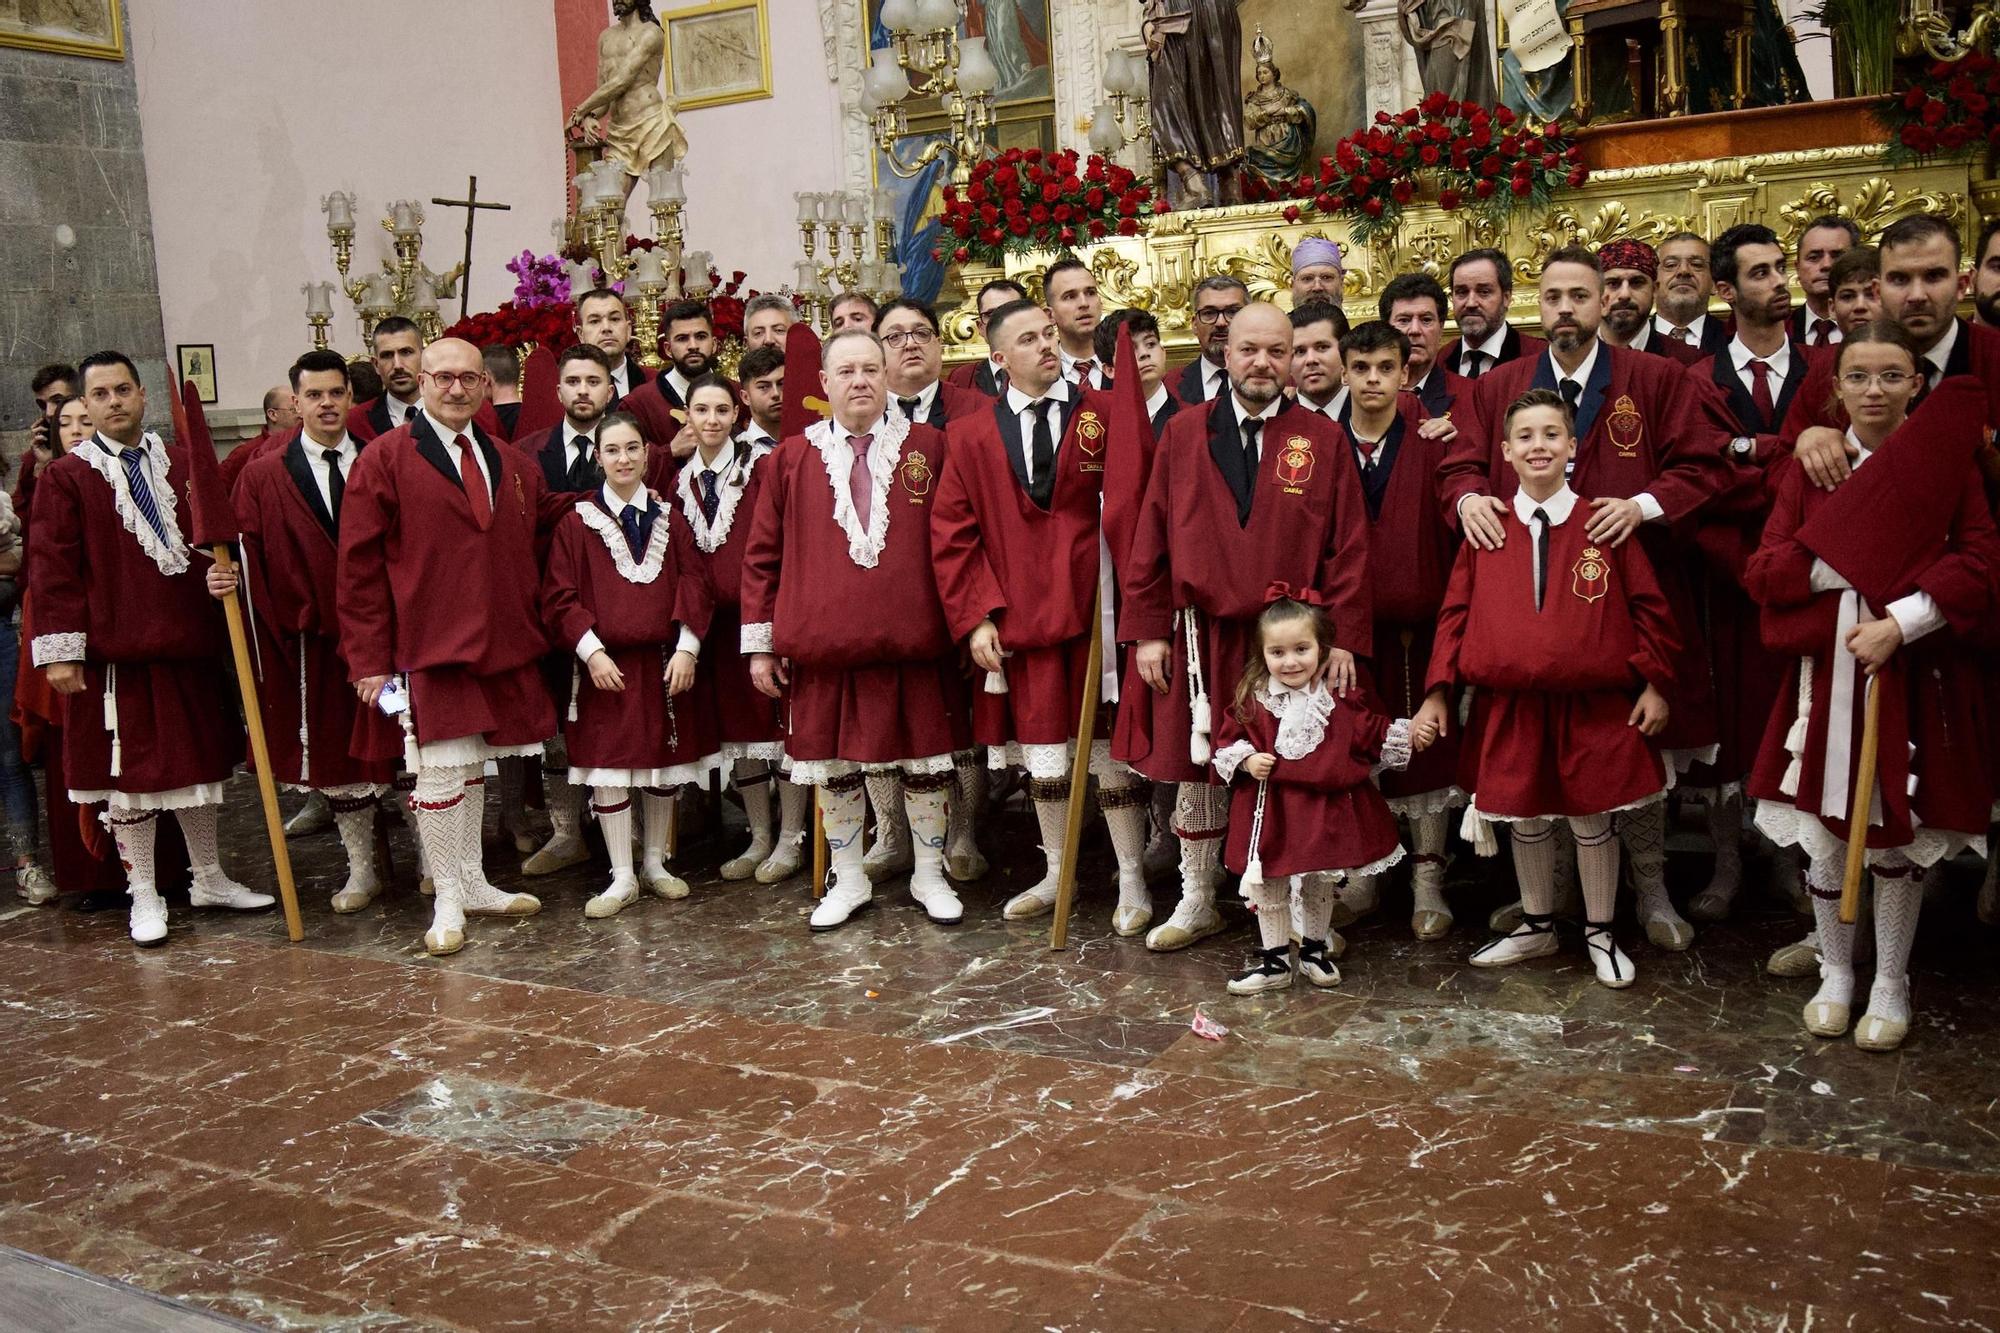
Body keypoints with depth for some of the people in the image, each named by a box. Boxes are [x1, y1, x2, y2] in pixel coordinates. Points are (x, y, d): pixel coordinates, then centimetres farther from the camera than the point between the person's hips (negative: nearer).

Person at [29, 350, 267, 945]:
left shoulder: (182, 465, 7)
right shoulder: (65, 477, -2)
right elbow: (53, 571, -5)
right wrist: (61, 650, -10)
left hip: (189, 644, 4)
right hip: (113, 651, -3)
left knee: (198, 763, 14)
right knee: (129, 774, 5)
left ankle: (209, 878, 28)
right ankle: (144, 895, 17)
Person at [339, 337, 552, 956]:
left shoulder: (512, 466, 12)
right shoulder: (385, 459, -4)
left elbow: (530, 555, 16)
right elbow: (360, 567, -6)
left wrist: (534, 631, 8)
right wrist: (369, 659, -9)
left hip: (505, 650, 5)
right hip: (428, 650, -5)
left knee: (474, 769, 16)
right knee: (440, 776, -3)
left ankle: (474, 884, 28)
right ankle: (448, 904, 9)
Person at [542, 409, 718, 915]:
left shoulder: (668, 518, 8)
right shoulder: (577, 522, 0)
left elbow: (693, 583, 2)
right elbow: (560, 597, -2)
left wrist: (686, 648, -8)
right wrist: (591, 651, -12)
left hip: (665, 663, 3)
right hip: (606, 665, -2)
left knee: (665, 764, 8)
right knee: (608, 767, -2)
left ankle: (655, 862, 24)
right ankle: (622, 878, 7)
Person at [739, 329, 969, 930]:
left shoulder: (929, 448, 3)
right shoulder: (792, 458, 6)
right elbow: (762, 556, 8)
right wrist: (760, 642, 4)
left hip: (914, 643, -1)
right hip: (823, 647, 1)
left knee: (927, 764, 8)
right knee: (834, 769, 10)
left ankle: (929, 876, 26)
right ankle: (848, 880, 26)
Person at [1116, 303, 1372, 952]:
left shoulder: (1324, 438, 2)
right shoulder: (1183, 431, 5)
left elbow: (1349, 547, 0)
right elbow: (1150, 538, 4)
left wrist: (1344, 638, -7)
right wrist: (1148, 632, -1)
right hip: (1199, 637, 1)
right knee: (1194, 773, 9)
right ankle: (1197, 904, 26)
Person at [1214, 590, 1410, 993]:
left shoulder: (1340, 699, -3)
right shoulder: (1252, 699, -7)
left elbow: (1373, 734, 5)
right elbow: (1227, 741, -2)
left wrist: (1406, 734, -6)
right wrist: (1246, 761, -19)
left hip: (1326, 808, 1)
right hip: (1270, 811, -1)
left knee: (1320, 886, 17)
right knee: (1268, 887, 9)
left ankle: (1315, 951, 36)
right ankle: (1273, 961, 22)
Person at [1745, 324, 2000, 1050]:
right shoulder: (1810, 464, 4)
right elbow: (1765, 570, -2)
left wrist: (1901, 621, -18)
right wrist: (1849, 563, -15)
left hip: (1915, 675, -1)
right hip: (1826, 668, 1)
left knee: (1899, 836, 7)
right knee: (1825, 833, 8)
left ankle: (1891, 984, 24)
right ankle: (1835, 974, 27)